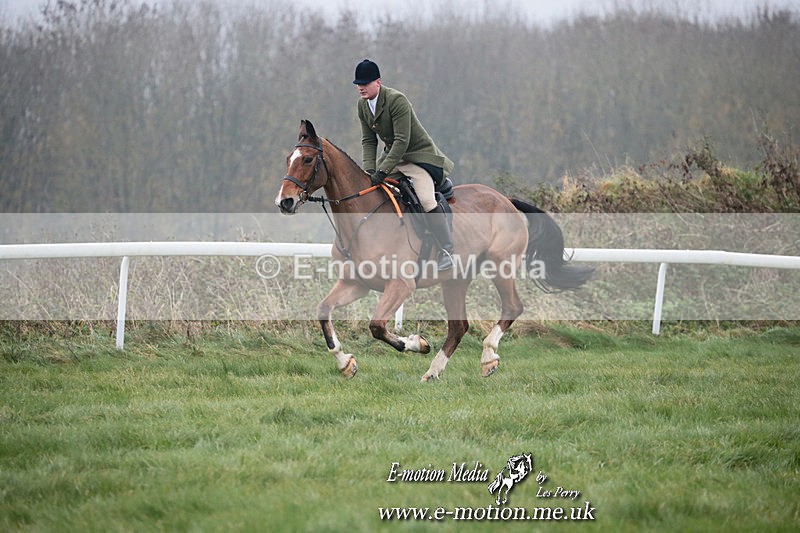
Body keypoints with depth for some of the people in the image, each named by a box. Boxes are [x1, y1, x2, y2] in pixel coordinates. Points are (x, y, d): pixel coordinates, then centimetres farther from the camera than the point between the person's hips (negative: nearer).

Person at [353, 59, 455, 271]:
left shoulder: (396, 100, -26)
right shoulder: (363, 106, -1)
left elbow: (402, 141, -29)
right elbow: (368, 141, 2)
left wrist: (383, 171, -32)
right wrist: (370, 170, -14)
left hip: (419, 156, -9)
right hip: (392, 155, 9)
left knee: (426, 199, -23)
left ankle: (446, 253, -21)